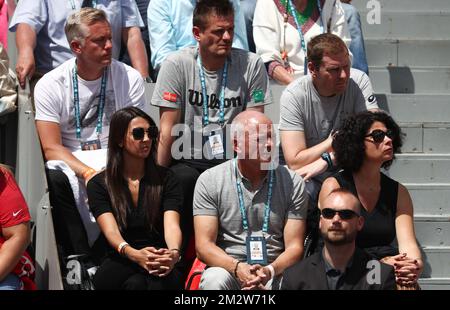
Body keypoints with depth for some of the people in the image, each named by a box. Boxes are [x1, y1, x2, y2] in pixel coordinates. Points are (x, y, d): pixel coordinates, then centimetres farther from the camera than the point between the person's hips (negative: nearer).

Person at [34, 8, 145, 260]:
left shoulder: (130, 78, 2)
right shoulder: (49, 85, -1)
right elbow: (51, 147, -7)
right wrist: (87, 173, -24)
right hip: (69, 163, -1)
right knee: (55, 180, -36)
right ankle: (79, 258, -27)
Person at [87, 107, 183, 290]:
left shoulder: (165, 178, 10)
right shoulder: (98, 184, 7)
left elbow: (171, 225, -6)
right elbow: (110, 230, -9)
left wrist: (174, 253, -32)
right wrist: (135, 255, -33)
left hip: (160, 264, 0)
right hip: (120, 263, 0)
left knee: (158, 283, -37)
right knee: (136, 283, -37)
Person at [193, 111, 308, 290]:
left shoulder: (292, 183, 4)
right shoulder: (209, 181, 1)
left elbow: (294, 247, 1)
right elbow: (204, 246, -4)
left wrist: (270, 270, -20)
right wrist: (237, 268, -23)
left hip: (275, 272, 1)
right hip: (226, 267, -1)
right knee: (215, 280, -35)